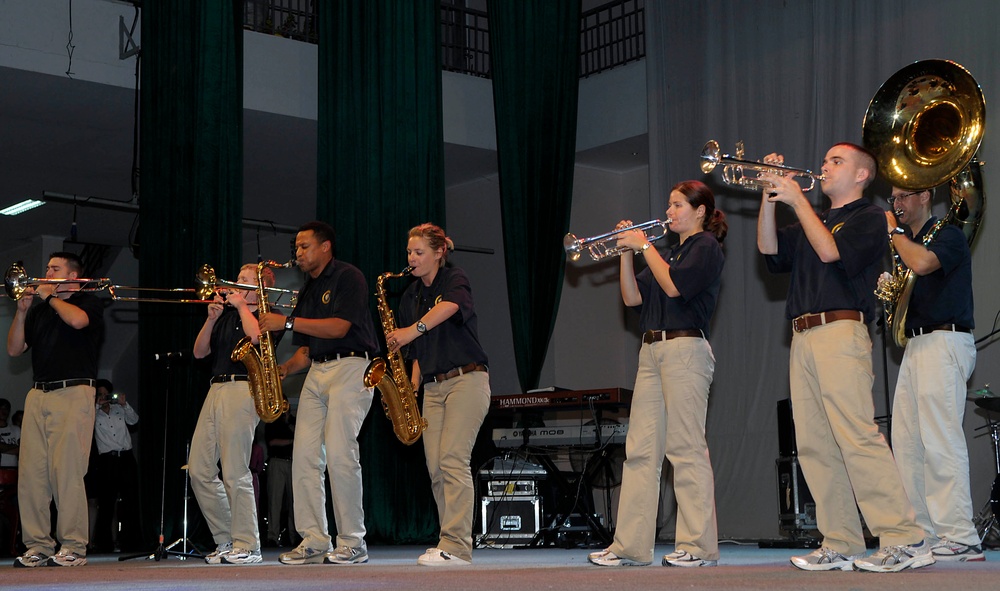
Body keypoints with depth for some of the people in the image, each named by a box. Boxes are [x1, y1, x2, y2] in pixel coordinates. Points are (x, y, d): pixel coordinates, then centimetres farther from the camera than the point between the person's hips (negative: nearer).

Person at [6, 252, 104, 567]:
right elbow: (14, 349, 16)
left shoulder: (88, 302, 6)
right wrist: (22, 310, 4)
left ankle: (73, 548, -8)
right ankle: (38, 546, 3)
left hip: (73, 394, -6)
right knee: (30, 473, -1)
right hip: (38, 396, 6)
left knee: (67, 471, -11)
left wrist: (50, 296, -2)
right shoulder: (39, 310, 22)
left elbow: (77, 320, -18)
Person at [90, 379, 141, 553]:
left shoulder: (120, 409, 16)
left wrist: (124, 404, -4)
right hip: (106, 460, -2)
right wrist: (97, 406, -10)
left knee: (130, 500, -1)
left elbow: (134, 419, 8)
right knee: (106, 503, -4)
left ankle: (129, 541, 3)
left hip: (126, 458, 3)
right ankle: (104, 543, 0)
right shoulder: (95, 413, 9)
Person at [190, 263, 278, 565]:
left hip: (242, 390, -8)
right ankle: (226, 540, 14)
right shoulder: (226, 316, 22)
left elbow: (257, 337, -18)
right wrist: (212, 318, 4)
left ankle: (247, 546, -2)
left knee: (235, 472, -10)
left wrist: (241, 304, -5)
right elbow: (199, 352, 16)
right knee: (199, 470, 4)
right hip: (216, 389, 8)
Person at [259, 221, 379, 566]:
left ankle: (353, 543, -8)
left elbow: (339, 327, -15)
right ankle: (314, 541, 2)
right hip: (317, 371, 8)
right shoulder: (307, 292, 23)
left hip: (350, 366, -8)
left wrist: (287, 322, -14)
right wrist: (285, 368, 4)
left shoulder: (348, 277, -2)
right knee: (304, 454, -2)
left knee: (339, 453, -15)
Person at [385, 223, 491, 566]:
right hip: (433, 387, 7)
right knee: (435, 466, 0)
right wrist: (413, 383, 5)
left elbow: (449, 306, -27)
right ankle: (450, 542, 6)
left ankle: (456, 547, -18)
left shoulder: (455, 280, -2)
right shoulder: (411, 296, 17)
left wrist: (414, 330, -37)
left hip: (466, 380, -7)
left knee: (453, 458, -17)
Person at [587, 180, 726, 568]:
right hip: (651, 351, 8)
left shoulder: (706, 246, 1)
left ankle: (699, 546, -6)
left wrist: (645, 246, -5)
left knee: (687, 449, -9)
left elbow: (673, 286, -14)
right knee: (640, 450, 3)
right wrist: (626, 251, 8)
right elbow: (633, 298, 15)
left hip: (685, 350, -8)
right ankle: (630, 546, 3)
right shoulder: (669, 252, 25)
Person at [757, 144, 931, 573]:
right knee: (815, 446, 3)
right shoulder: (813, 221, 26)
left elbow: (831, 251, -12)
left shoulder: (868, 217, 4)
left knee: (857, 437, -16)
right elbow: (769, 250, 14)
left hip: (841, 332, -8)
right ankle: (841, 545, 6)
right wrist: (770, 196, 7)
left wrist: (797, 200, -7)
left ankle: (906, 541, -14)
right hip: (802, 339, 8)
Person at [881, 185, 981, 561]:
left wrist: (893, 231, -10)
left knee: (941, 442, -15)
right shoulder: (911, 242, 22)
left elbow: (922, 263, -24)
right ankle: (924, 533, 11)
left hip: (945, 342, -10)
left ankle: (961, 540, -16)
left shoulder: (948, 235, -4)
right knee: (906, 443, 7)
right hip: (917, 344, 10)